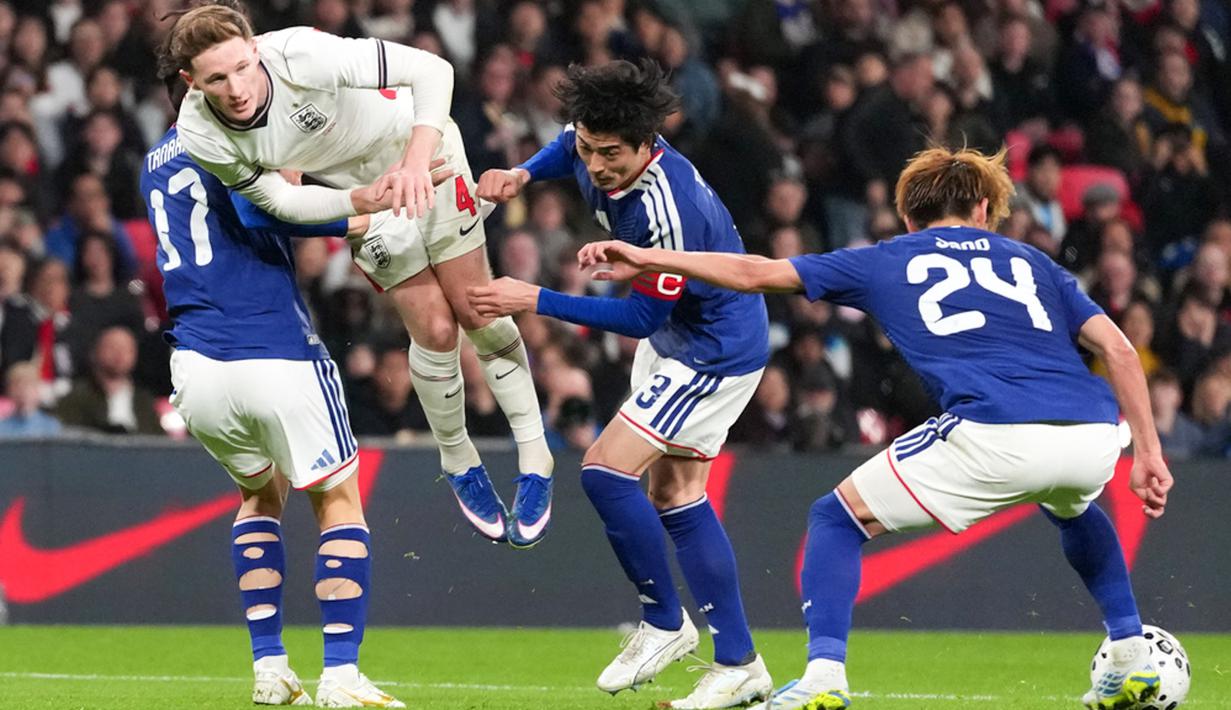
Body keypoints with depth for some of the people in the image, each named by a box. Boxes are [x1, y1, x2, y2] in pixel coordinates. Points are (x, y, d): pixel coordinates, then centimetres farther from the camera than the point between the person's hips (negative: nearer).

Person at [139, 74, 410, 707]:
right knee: (339, 503, 8)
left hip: (195, 369, 6)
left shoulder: (155, 164, 20)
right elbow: (261, 209, -21)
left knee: (260, 493, 28)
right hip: (277, 358, -6)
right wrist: (356, 219, -18)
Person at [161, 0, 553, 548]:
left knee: (476, 311, 0)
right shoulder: (200, 135, -27)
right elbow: (279, 200, -16)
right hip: (354, 189, 2)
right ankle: (459, 463, 21)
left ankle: (535, 457, 16)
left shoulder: (300, 55, -38)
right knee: (434, 329, -4)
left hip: (419, 151, -2)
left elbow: (432, 70, -36)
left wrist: (417, 159, -49)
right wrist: (361, 201, -33)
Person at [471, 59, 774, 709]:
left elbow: (642, 316, -27)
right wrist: (522, 174, -6)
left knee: (605, 471, -14)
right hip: (674, 339, 10)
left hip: (716, 352, -10)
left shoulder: (667, 211, -36)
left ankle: (663, 623, 2)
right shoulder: (598, 151, -12)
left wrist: (536, 301, -26)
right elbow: (568, 149, 15)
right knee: (675, 495, 11)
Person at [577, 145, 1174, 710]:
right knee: (1072, 510, 42)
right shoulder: (1030, 261, 30)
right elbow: (1118, 349, 19)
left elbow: (756, 273, 24)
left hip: (994, 437, -4)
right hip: (1094, 437, 4)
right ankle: (1134, 660, 37)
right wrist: (1149, 453, 20)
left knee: (837, 518, 15)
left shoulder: (887, 262, 23)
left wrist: (649, 258, 32)